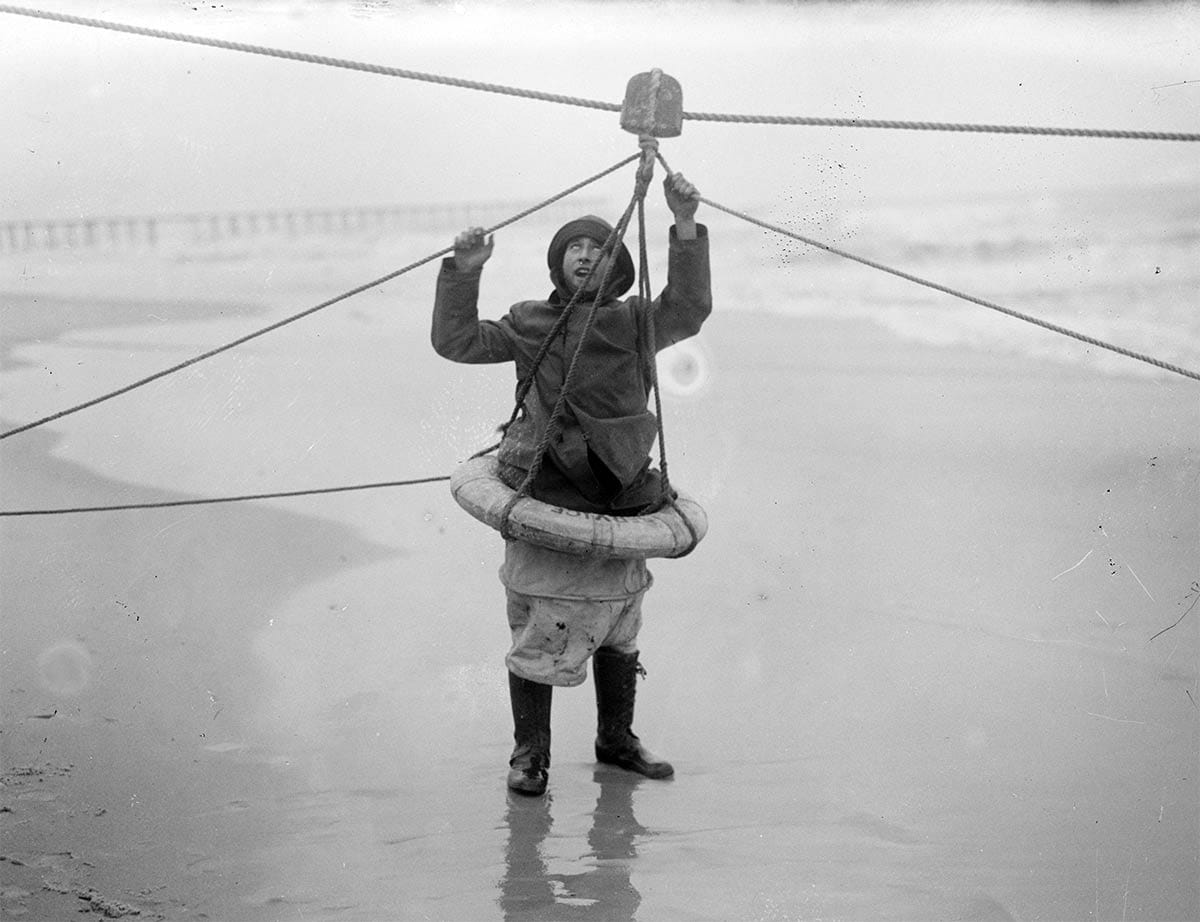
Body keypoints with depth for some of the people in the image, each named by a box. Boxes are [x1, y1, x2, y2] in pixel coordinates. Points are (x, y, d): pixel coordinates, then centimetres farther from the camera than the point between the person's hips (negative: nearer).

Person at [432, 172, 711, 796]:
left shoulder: (633, 322, 4)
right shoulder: (529, 324, 5)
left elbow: (687, 309, -12)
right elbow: (457, 341, 1)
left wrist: (685, 229, -23)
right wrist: (463, 275, -11)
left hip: (619, 503, 2)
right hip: (544, 503, -2)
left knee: (618, 631, 15)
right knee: (537, 633, 1)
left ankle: (616, 739, 32)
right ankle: (529, 751, 14)